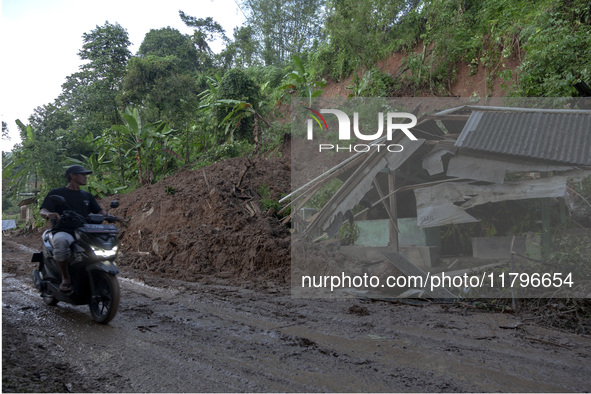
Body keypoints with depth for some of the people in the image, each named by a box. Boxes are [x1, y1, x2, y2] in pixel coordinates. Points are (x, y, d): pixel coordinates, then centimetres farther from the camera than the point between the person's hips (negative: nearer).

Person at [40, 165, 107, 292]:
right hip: (63, 232, -5)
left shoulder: (87, 196, 25)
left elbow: (99, 211, 19)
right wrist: (49, 214, -27)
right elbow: (42, 210, -2)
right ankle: (65, 278, -25)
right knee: (61, 241, -41)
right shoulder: (56, 193, 9)